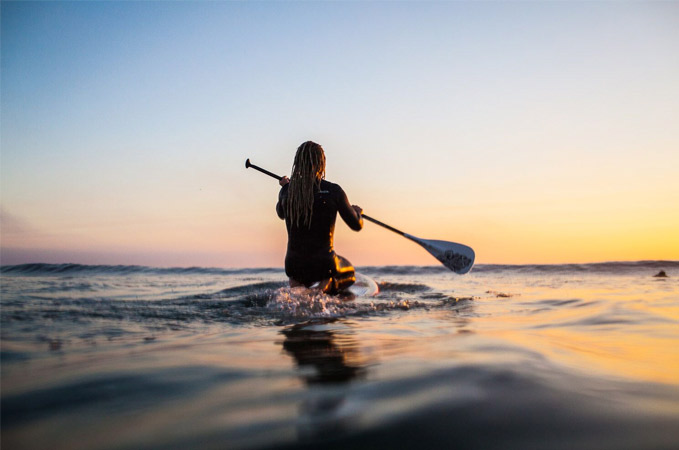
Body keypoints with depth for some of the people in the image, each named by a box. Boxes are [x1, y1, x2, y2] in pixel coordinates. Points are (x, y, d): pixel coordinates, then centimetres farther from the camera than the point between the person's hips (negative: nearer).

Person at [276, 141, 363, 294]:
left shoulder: (288, 190, -5)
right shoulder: (333, 191, -14)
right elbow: (356, 226, -3)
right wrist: (357, 211, 20)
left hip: (293, 265, 5)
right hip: (322, 263, -5)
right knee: (349, 272, 28)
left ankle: (296, 283, 10)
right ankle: (327, 285, 0)